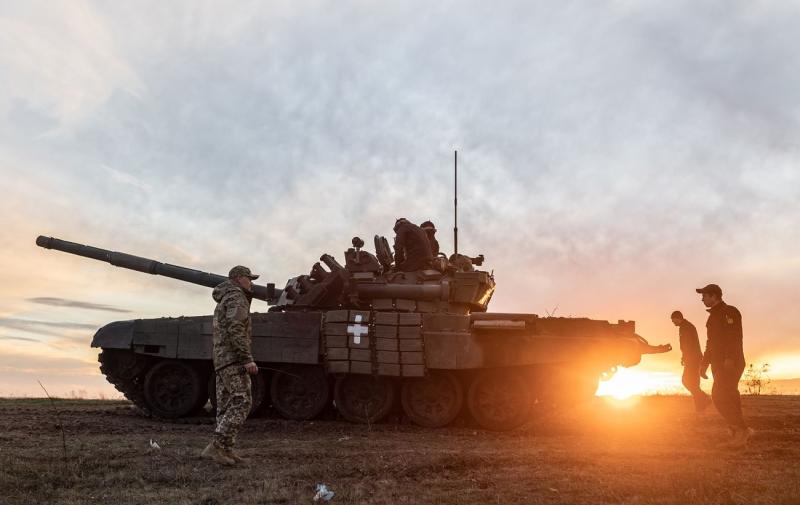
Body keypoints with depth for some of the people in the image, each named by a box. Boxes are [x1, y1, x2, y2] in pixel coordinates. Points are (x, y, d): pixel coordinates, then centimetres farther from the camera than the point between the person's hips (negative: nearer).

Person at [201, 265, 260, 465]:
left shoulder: (223, 301, 26)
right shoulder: (236, 297, -7)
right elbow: (235, 329, -20)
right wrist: (247, 359, -24)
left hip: (221, 360, 11)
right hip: (233, 359, -11)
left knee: (226, 406, 9)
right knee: (241, 402, -14)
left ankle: (226, 450, 9)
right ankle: (216, 445, -20)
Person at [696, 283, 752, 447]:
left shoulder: (729, 312, -9)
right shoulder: (714, 315, 20)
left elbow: (734, 336, -21)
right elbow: (711, 342, 25)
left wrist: (729, 358, -30)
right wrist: (705, 363, 22)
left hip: (731, 364, -9)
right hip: (719, 364, 9)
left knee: (719, 397, -15)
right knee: (728, 400, 6)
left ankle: (742, 429, -9)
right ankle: (739, 436, 9)